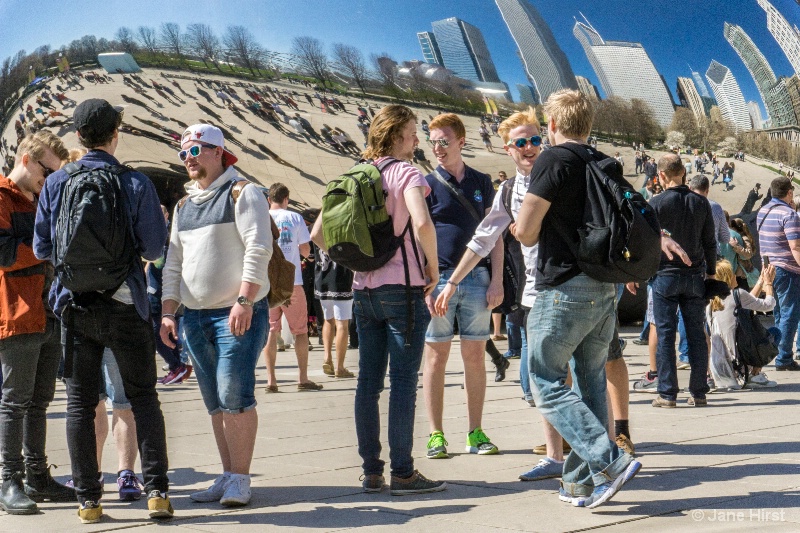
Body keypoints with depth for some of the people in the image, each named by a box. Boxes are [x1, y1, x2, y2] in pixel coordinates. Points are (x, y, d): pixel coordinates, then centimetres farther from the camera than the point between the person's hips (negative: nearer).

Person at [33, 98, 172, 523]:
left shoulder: (56, 184, 0)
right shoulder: (136, 184, -7)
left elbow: (42, 248, 4)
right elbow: (154, 249, -7)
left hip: (74, 306, 2)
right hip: (124, 304, -2)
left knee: (80, 403, 9)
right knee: (143, 398, 8)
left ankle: (88, 500, 11)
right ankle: (156, 489, 0)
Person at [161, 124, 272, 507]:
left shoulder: (242, 194, -1)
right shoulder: (183, 206, 20)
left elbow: (258, 249, -12)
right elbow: (173, 263, 22)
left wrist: (244, 301, -20)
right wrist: (168, 312, 12)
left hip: (238, 313, -7)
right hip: (194, 317, 7)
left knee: (235, 397, -11)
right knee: (215, 403, 8)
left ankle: (240, 479, -3)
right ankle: (227, 476, 14)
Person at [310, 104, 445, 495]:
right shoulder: (406, 173, -8)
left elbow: (318, 234, 10)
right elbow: (422, 222, -26)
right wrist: (433, 267, -13)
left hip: (363, 290, 6)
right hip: (404, 287, -6)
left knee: (368, 380, 9)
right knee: (404, 379, -2)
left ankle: (371, 471, 15)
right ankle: (402, 473, 2)